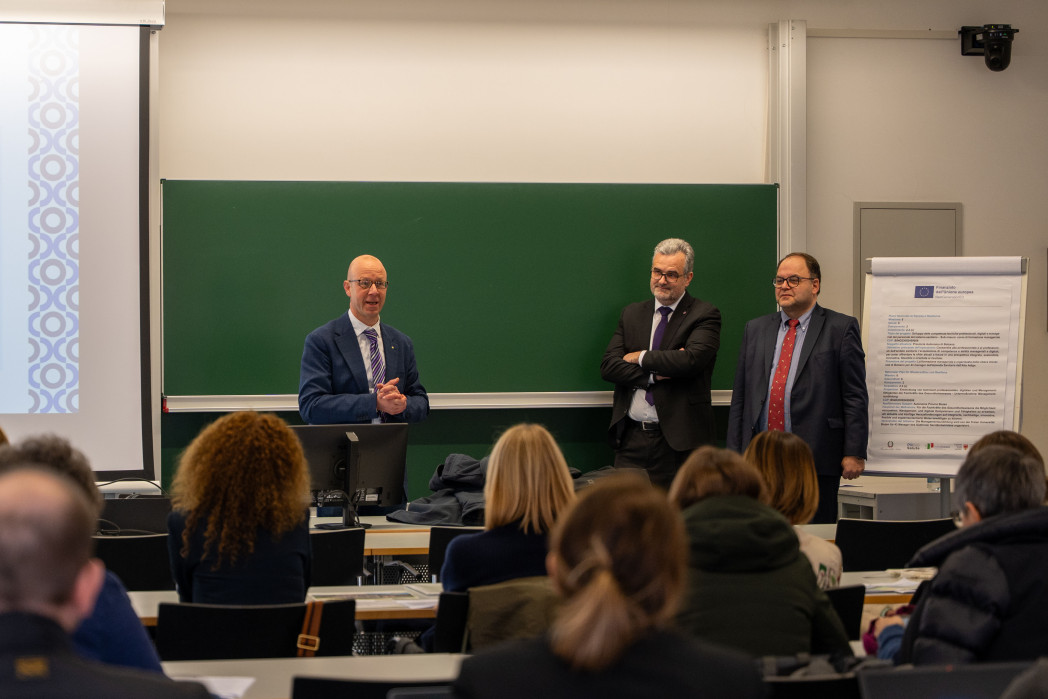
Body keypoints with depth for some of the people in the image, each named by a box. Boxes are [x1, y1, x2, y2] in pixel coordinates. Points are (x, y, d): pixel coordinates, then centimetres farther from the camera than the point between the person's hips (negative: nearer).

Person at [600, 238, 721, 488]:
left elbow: (692, 359, -17)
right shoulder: (632, 313, 15)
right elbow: (608, 366, 4)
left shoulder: (704, 315, 1)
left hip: (677, 442, -4)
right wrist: (655, 375, -10)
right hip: (631, 438, 4)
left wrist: (641, 358, -5)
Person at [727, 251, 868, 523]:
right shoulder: (755, 329, 16)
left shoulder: (841, 328, 3)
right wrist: (734, 453, 9)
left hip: (816, 460, -4)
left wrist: (854, 453, -9)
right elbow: (740, 396, 16)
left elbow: (855, 396, -2)